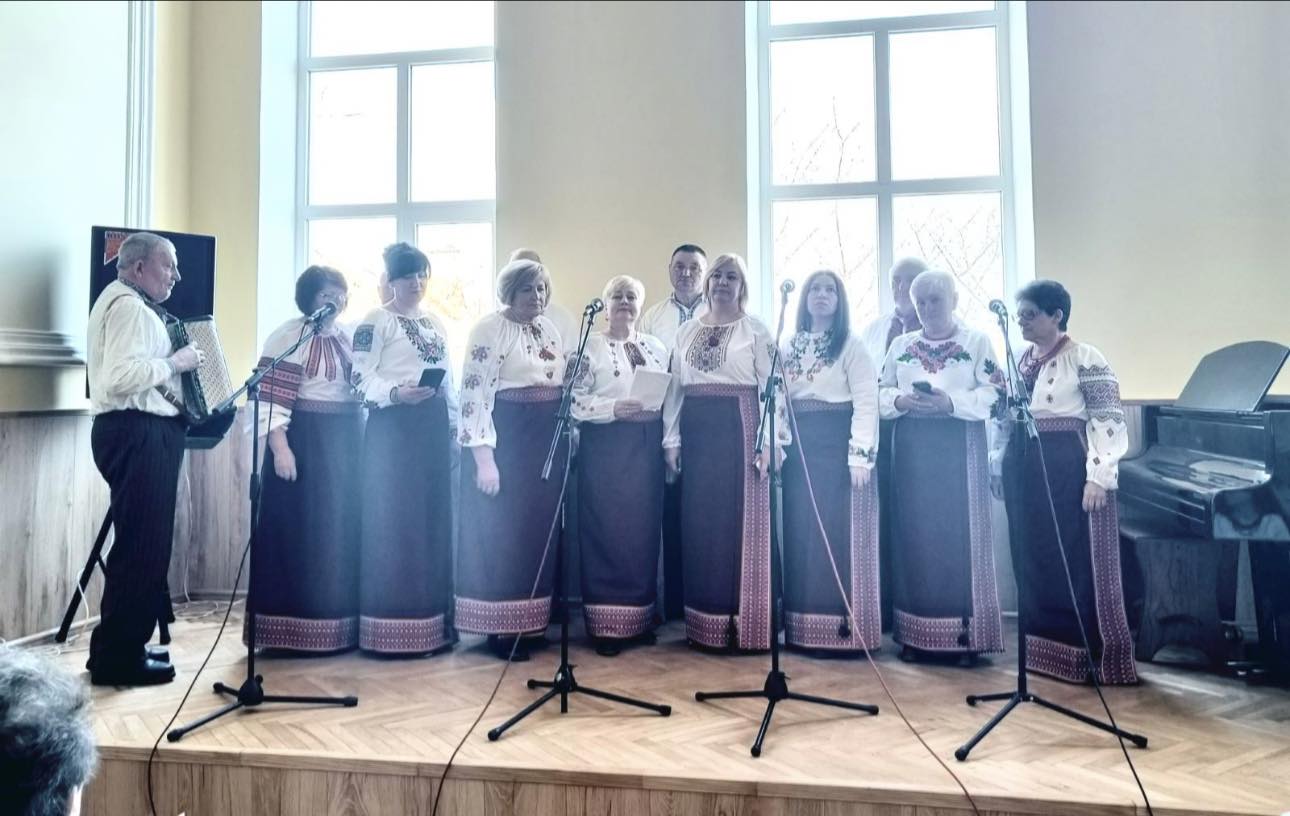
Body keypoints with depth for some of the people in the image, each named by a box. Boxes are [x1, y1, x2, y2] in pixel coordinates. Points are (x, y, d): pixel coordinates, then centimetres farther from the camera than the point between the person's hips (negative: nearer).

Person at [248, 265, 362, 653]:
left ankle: (338, 623, 20)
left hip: (346, 442, 7)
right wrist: (280, 448, -20)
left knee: (340, 529, 9)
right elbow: (272, 395, -13)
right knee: (299, 529, 0)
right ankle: (295, 627, 10)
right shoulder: (289, 335, -7)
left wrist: (359, 443, 14)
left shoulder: (347, 338, 13)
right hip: (303, 441, -6)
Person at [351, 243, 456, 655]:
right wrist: (396, 393, -27)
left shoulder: (436, 322, 18)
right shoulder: (375, 321, -2)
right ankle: (391, 626, 3)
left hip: (434, 426, 7)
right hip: (393, 426, -7)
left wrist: (456, 424, 15)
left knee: (434, 518, 8)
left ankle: (431, 621, 17)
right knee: (392, 520, -5)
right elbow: (361, 378, -11)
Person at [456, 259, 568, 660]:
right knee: (502, 532, -1)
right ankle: (500, 628, 9)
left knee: (540, 531, 11)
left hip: (547, 439, 8)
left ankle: (532, 620, 22)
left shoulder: (548, 329, 13)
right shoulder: (490, 329, -11)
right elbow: (474, 392, -17)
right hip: (506, 439, -8)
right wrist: (483, 456, -22)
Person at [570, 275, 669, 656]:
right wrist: (614, 408, -18)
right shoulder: (590, 346, 1)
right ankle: (606, 622, 4)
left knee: (644, 528, 7)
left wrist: (655, 411, -1)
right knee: (607, 530, -4)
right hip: (605, 446, -4)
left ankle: (641, 615, 19)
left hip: (646, 447, 4)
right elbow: (574, 400, -7)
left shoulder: (656, 347, 14)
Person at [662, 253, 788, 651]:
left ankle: (743, 622, 7)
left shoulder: (756, 331, 3)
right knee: (700, 523, 6)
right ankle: (702, 622, 15)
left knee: (740, 521, -2)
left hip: (739, 427, -4)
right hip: (697, 430, 4)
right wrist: (671, 439, 7)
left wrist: (768, 441, -12)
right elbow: (675, 388, 14)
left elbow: (770, 388, -3)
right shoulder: (686, 331, 15)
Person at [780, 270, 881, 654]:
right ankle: (802, 625, 14)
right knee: (802, 532, 7)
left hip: (838, 442, -5)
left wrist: (860, 454, -17)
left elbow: (866, 399, -9)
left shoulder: (850, 345, -1)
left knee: (839, 531, -4)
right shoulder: (788, 347, 14)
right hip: (799, 445, 5)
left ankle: (845, 625, 3)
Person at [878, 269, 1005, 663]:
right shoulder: (900, 344, 13)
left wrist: (952, 401, -20)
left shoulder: (977, 341, 3)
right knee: (915, 533, 3)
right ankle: (915, 632, 10)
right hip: (912, 447, 3)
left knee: (959, 533, -3)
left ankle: (967, 634, 5)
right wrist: (901, 400, -11)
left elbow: (994, 394, -5)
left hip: (960, 446, -3)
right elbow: (880, 392, 11)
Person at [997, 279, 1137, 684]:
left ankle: (1089, 654, 12)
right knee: (1033, 561, 12)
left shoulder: (1085, 358, -9)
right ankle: (1043, 648, 24)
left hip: (1067, 467, -7)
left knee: (1078, 562, 0)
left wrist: (1098, 477, -18)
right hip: (1024, 466, 7)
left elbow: (1109, 421, -12)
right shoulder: (1021, 359, 12)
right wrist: (999, 467, 15)